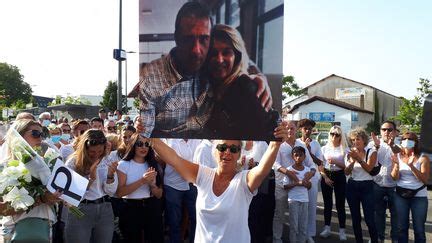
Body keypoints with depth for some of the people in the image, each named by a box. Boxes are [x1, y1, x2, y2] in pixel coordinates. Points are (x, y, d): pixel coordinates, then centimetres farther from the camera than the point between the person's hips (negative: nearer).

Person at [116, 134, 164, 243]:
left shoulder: (154, 165, 7)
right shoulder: (124, 164, -3)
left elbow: (159, 195, 6)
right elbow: (120, 192, -13)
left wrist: (152, 184, -15)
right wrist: (142, 181, -21)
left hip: (152, 208, 3)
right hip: (131, 208, -2)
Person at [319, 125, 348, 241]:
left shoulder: (344, 149, 0)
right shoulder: (324, 148, 6)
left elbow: (346, 166, -4)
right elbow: (320, 166, 4)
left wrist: (335, 161, -19)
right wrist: (325, 177, -7)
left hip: (339, 176, -2)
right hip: (326, 176, 2)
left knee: (340, 204, 1)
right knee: (327, 203, 8)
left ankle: (342, 230, 9)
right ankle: (327, 228, 17)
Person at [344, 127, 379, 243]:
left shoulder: (371, 152, -3)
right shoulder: (350, 153, 5)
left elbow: (368, 168, -17)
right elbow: (347, 172, -2)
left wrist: (358, 158, -27)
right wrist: (352, 161, -18)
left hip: (367, 186, -3)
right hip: (352, 186, 4)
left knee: (369, 219, -8)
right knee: (355, 218, 10)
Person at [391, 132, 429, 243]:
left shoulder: (423, 158, -4)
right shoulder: (398, 157, 2)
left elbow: (424, 180, -13)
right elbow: (394, 178, -2)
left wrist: (411, 165, -25)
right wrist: (396, 164, -20)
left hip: (419, 196, -2)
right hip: (400, 195, 2)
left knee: (419, 228, 3)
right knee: (402, 226, 9)